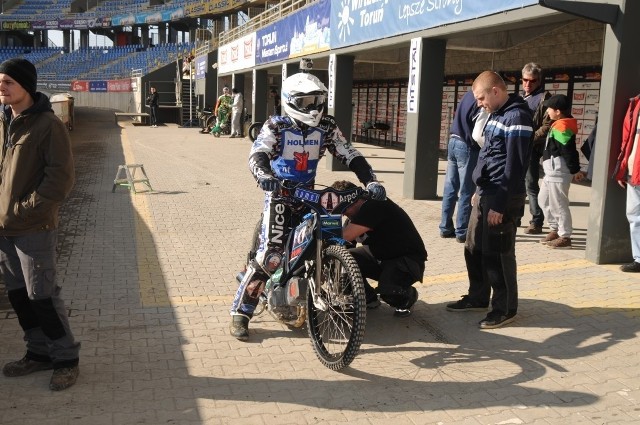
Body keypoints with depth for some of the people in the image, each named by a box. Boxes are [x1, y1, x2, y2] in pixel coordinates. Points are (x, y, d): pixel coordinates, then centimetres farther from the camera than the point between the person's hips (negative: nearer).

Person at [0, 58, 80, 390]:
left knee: (41, 296, -2)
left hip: (35, 228, -7)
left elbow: (61, 177, -16)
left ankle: (66, 359, 13)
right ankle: (39, 352, 29)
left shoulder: (48, 124, -13)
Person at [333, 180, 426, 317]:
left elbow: (345, 236, -36)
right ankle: (369, 297, 11)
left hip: (408, 259, -8)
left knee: (388, 290, -35)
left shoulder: (374, 206, -27)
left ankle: (408, 296, 4)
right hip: (379, 255, 8)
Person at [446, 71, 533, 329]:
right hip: (485, 194, 9)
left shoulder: (517, 117, -16)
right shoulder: (497, 114, 14)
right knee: (474, 249, 15)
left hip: (500, 198, -9)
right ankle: (477, 298, 29)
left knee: (497, 254, -1)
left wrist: (500, 204, -20)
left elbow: (514, 166, -20)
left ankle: (505, 308, 13)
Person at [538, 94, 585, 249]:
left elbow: (569, 151, -19)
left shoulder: (561, 127, -18)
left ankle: (565, 237, 5)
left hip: (558, 172, -11)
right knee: (543, 200, 18)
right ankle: (556, 229, 26)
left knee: (559, 204, -3)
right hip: (551, 171, 11)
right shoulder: (558, 126, 14)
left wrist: (575, 170, -15)